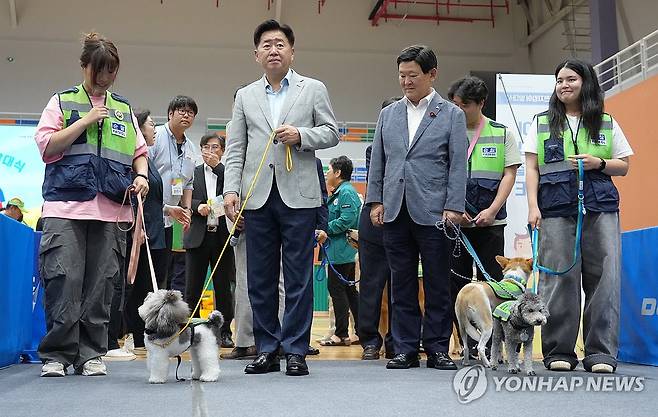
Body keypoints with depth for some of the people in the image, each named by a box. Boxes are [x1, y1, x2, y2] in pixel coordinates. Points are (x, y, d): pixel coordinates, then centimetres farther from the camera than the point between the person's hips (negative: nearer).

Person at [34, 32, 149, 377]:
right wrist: (86, 121, -5)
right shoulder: (62, 102, 11)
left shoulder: (123, 109, 19)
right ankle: (56, 354, 4)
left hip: (111, 209, 3)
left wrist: (141, 175, 2)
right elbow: (46, 147, 2)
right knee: (64, 281, -7)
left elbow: (139, 151, 22)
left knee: (100, 283, 1)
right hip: (66, 206, -2)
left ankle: (91, 354, 10)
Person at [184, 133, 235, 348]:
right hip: (198, 236, 1)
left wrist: (217, 166, -9)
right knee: (192, 288, 1)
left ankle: (224, 332, 13)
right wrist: (198, 205, -14)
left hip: (223, 236, -1)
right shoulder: (193, 173, 12)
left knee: (223, 287, 4)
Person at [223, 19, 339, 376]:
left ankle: (295, 350, 7)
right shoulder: (245, 96, 16)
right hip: (258, 196, 3)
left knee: (298, 276, -1)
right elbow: (235, 149, 11)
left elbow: (331, 132, 7)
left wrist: (300, 135, -11)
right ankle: (266, 349, 15)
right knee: (260, 278, 5)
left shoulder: (313, 89, 11)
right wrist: (231, 189, -1)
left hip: (298, 195, -2)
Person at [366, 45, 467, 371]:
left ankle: (437, 349, 12)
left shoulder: (452, 115, 5)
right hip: (395, 212, 3)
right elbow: (377, 162, 14)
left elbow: (458, 165, 0)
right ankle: (405, 349, 14)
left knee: (437, 285, 3)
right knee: (402, 284, 7)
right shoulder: (388, 114, 15)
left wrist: (454, 207, -8)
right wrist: (375, 200, 5)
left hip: (434, 212, -3)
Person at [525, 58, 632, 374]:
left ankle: (601, 353, 2)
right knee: (558, 278, -4)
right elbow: (532, 168, 8)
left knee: (603, 278, -5)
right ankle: (559, 351, 5)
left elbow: (623, 166, 15)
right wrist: (533, 206, -4)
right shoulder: (542, 123, 14)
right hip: (556, 209, -1)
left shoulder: (606, 123, 15)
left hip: (600, 208, 1)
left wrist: (598, 163, -6)